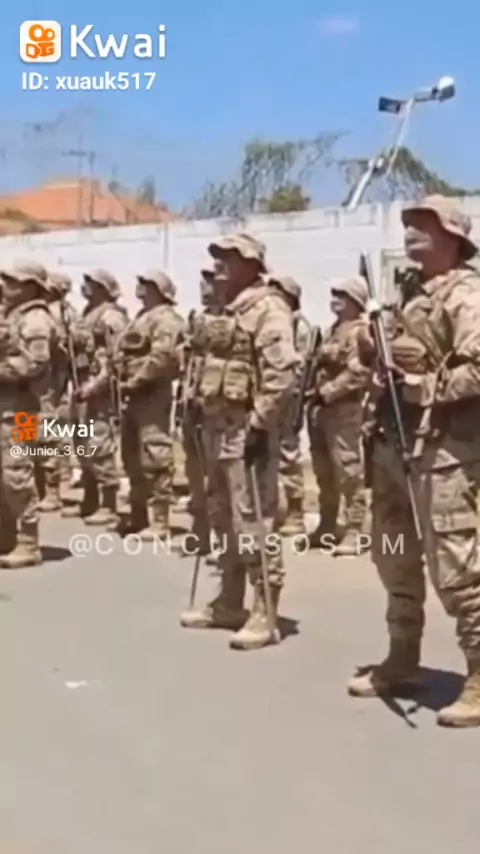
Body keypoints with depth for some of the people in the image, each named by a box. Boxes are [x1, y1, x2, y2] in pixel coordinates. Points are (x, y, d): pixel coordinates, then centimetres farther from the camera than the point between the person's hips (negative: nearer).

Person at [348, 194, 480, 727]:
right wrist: (373, 351, 5)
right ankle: (401, 662, 30)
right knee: (394, 560, 16)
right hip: (392, 440, 9)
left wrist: (423, 387, -19)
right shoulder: (410, 292, 20)